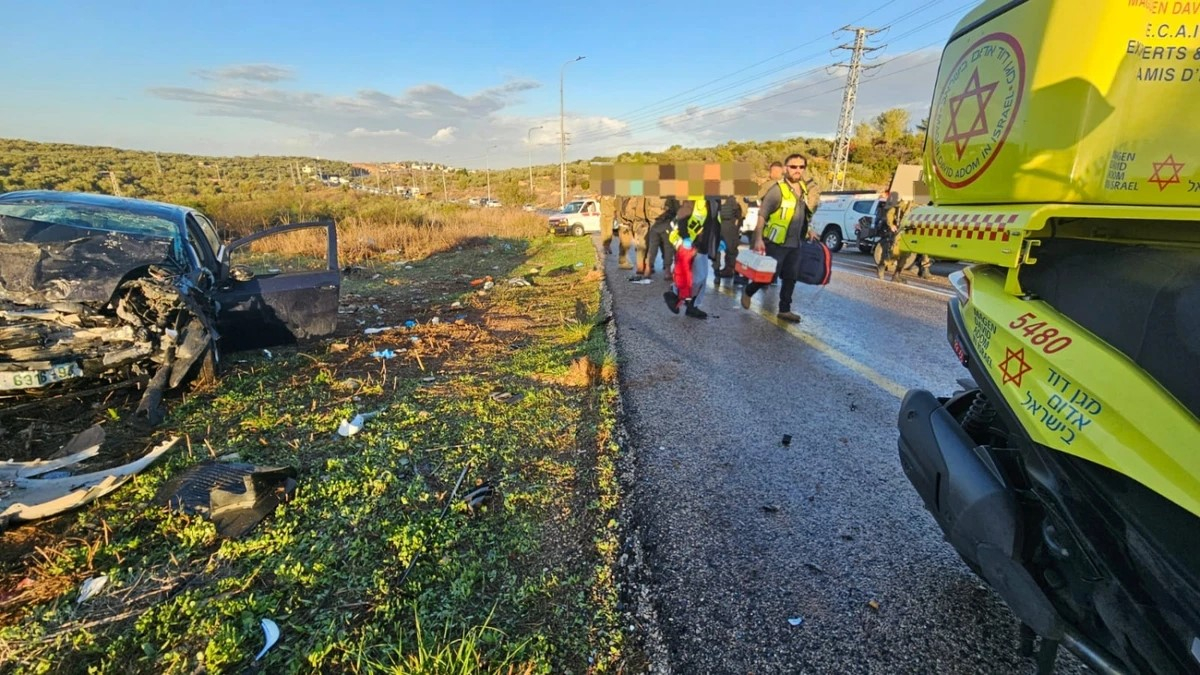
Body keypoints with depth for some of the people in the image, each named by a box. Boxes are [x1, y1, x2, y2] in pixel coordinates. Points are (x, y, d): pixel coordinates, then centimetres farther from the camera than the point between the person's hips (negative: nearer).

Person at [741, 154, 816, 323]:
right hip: (776, 243, -7)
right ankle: (748, 291, 25)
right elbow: (762, 215, -17)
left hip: (795, 244, 7)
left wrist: (808, 230, 18)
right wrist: (758, 239, -24)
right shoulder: (777, 190, -15)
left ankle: (785, 310, 20)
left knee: (791, 277, 9)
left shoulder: (804, 188, 8)